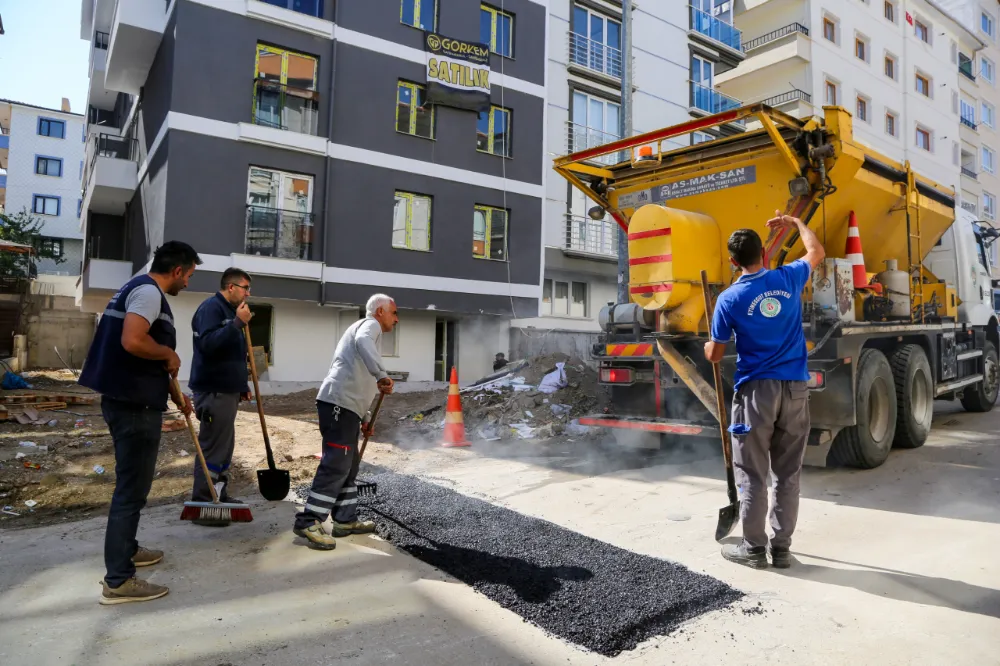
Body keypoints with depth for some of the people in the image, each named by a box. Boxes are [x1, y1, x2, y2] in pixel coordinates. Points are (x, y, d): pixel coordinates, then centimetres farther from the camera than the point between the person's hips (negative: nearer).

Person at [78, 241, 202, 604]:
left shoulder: (140, 289, 18)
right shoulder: (149, 291, -14)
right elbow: (132, 342, -31)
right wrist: (169, 353, -13)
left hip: (129, 400, 11)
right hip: (134, 405, -11)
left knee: (132, 482, 23)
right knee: (132, 488, -4)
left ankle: (126, 550, 38)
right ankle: (118, 581, 3)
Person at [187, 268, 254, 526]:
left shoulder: (229, 311, 18)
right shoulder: (211, 308, -12)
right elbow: (208, 344, -27)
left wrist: (242, 385, 21)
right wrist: (238, 323, -27)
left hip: (227, 390, 10)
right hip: (213, 391, -10)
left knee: (224, 447, 16)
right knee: (212, 449, -8)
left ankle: (219, 496, 26)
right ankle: (201, 506, -1)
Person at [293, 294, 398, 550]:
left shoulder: (365, 329, 31)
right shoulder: (370, 325, 1)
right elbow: (363, 342, -27)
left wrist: (365, 417, 32)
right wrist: (381, 374, -39)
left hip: (344, 406, 11)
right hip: (339, 404, -11)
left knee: (348, 466, 14)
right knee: (336, 465, -12)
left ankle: (345, 520, 20)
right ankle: (309, 522, -11)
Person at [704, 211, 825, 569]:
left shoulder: (730, 299, -7)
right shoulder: (789, 279, 2)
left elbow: (715, 356, 0)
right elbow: (817, 251, 26)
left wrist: (706, 347, 23)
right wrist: (795, 222, 39)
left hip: (756, 390, -4)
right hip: (794, 389, 4)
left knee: (752, 474, 6)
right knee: (788, 473, 11)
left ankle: (753, 547, 14)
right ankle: (781, 546, 19)